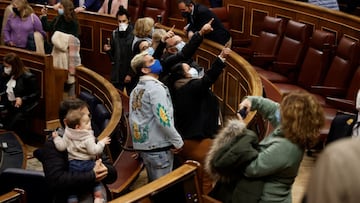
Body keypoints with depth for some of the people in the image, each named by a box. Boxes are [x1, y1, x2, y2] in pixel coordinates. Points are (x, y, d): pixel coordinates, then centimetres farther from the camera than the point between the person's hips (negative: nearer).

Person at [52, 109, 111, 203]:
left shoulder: (67, 135, -5)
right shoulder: (88, 137, -17)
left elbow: (61, 147, -4)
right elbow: (94, 151, -21)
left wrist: (56, 138, 12)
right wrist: (102, 142, -7)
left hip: (73, 164, 3)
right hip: (88, 164, -3)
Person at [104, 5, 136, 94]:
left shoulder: (134, 34, -10)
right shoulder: (115, 33, 5)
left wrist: (130, 74, -11)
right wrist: (108, 50, -7)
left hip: (130, 73, -4)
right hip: (117, 73, 4)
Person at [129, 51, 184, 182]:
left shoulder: (136, 90, 11)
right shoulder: (156, 87, -14)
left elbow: (133, 118, 13)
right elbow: (163, 118, -21)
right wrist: (178, 141, -12)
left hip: (142, 144, 8)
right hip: (158, 146, -8)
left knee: (153, 183, 17)